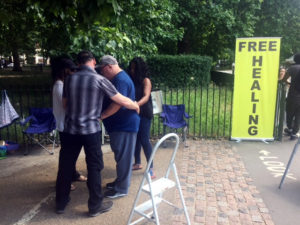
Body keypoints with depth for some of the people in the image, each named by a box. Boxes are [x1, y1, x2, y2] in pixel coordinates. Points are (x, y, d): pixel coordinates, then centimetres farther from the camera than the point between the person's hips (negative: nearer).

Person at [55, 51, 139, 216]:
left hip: (70, 129, 4)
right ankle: (95, 206, 19)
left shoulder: (69, 79, 4)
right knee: (94, 167, 8)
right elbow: (122, 101, -7)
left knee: (65, 166, 15)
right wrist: (136, 106, 11)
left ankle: (61, 203, 30)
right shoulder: (99, 80, -9)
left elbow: (65, 104, 15)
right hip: (91, 130, -4)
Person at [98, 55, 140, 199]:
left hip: (125, 125, -10)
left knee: (123, 157, 0)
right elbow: (111, 101, 22)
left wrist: (101, 116, -22)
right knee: (121, 156, 19)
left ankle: (121, 189, 12)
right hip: (119, 124, 10)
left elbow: (117, 104, -27)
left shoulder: (121, 80, -19)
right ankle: (120, 181, 33)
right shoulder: (117, 78, 15)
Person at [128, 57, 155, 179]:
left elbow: (146, 96, -24)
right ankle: (137, 163, 28)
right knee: (135, 138, 13)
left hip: (144, 114, -6)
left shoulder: (145, 80, -9)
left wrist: (137, 104, -42)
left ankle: (151, 167, 0)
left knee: (144, 140, -9)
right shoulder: (132, 80, 9)